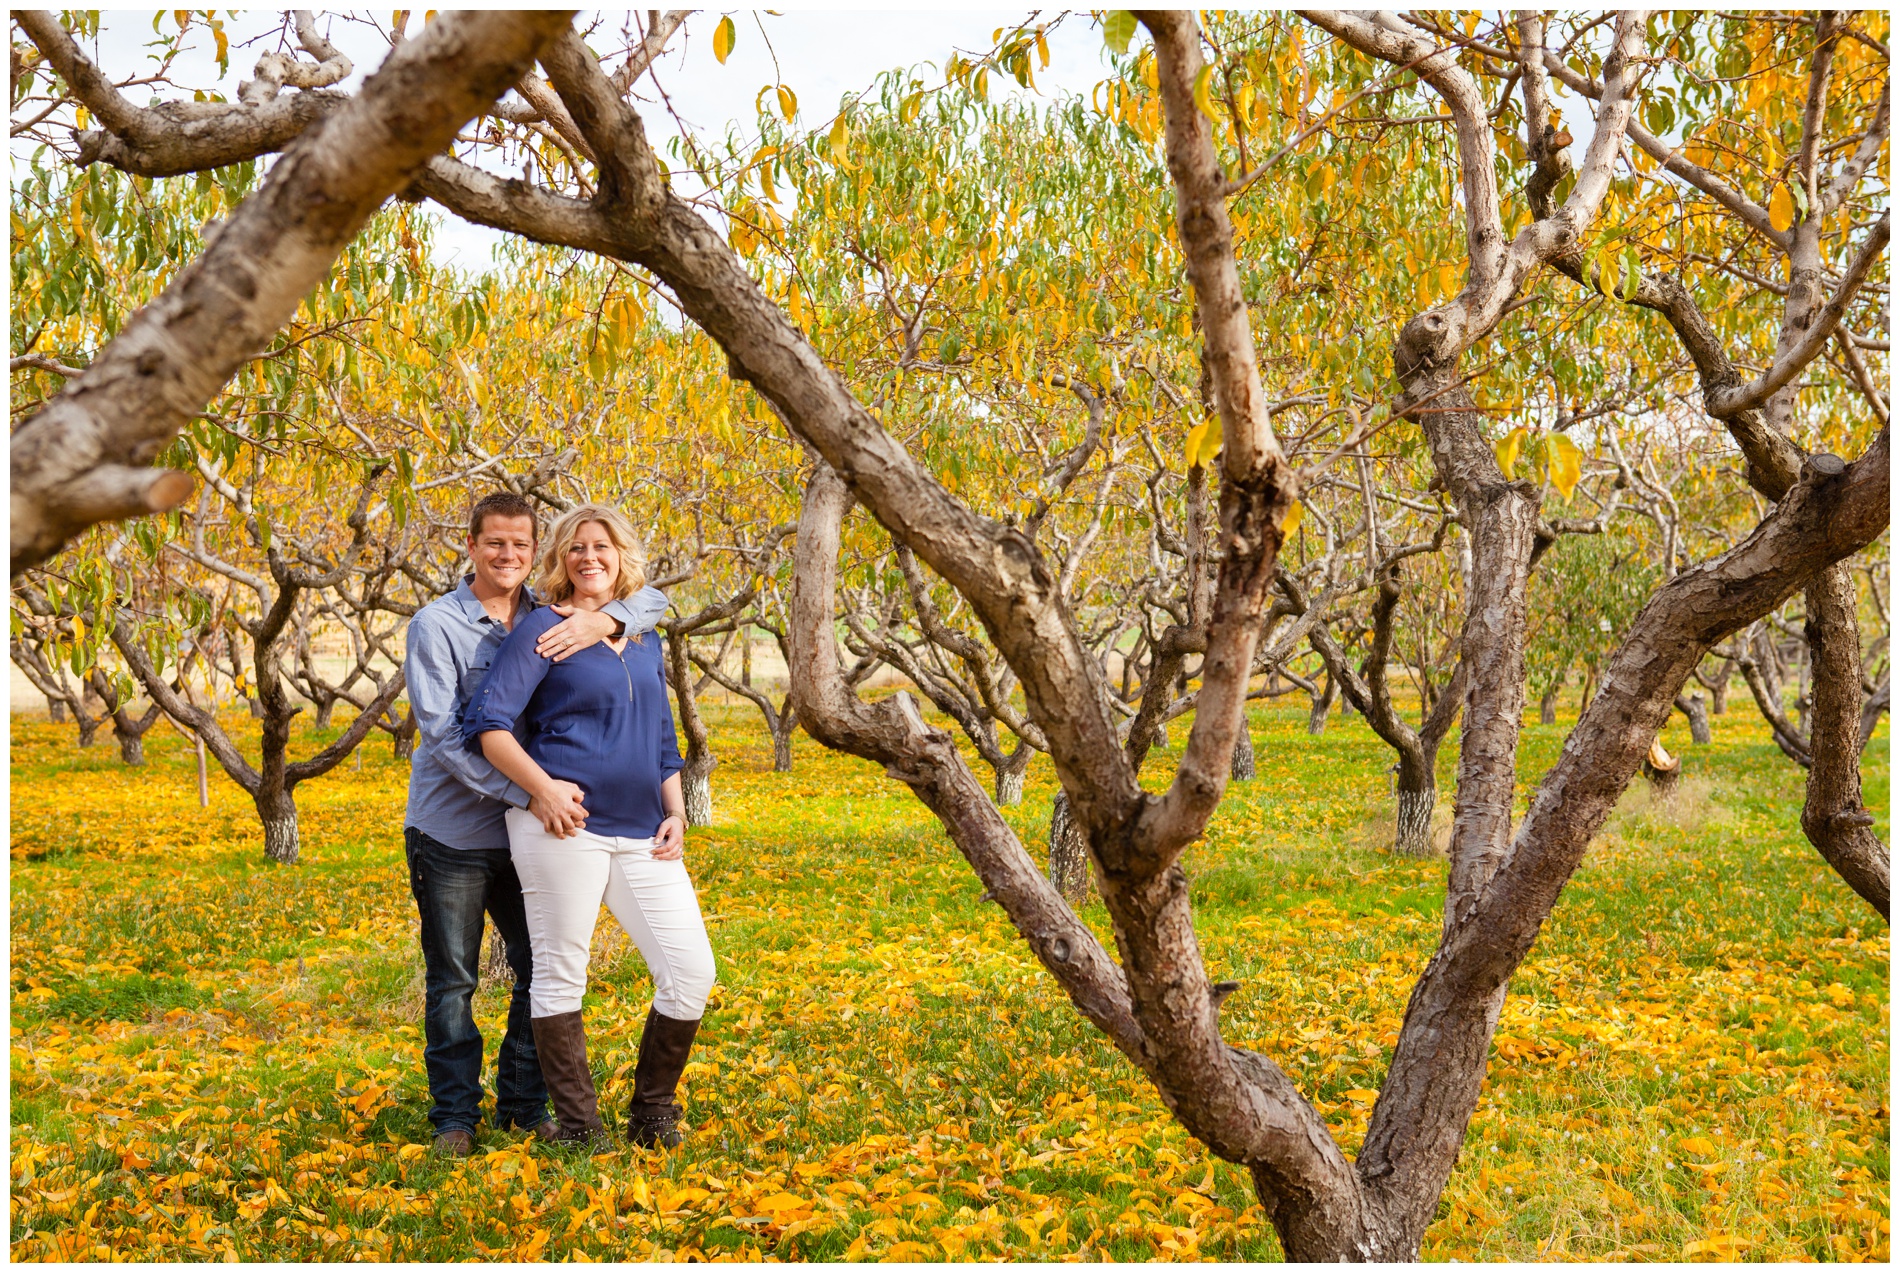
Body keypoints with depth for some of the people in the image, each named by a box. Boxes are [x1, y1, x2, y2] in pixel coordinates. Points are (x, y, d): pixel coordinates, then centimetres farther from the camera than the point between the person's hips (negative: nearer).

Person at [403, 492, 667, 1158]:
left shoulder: (551, 619, 3)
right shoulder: (437, 625, -9)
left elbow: (650, 599, 4)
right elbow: (443, 733, -17)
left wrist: (602, 620, -20)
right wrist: (531, 792, -26)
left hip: (525, 832, 4)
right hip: (451, 833, -4)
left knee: (542, 971, 9)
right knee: (452, 981, 6)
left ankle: (524, 1103, 24)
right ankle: (454, 1114, 19)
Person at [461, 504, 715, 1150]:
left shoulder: (645, 643, 19)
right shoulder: (544, 630, 1)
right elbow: (487, 722, -7)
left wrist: (676, 813, 10)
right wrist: (542, 787, -16)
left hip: (642, 834, 5)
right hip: (565, 828, -5)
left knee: (691, 971, -1)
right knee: (561, 975, 0)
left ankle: (652, 1114, 14)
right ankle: (579, 1128, 11)